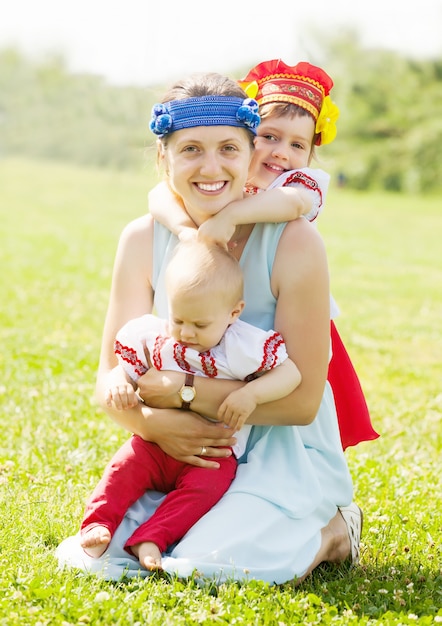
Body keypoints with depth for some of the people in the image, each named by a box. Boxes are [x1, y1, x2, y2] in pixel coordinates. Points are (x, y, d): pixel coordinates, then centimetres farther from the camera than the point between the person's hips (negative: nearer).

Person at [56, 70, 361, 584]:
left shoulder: (294, 243, -17)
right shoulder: (143, 240, -4)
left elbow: (302, 400, -17)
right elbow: (111, 380, -2)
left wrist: (181, 390, -24)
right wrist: (154, 422, -25)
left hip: (284, 452, -4)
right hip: (183, 450, 4)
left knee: (205, 568, -26)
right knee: (90, 556, -13)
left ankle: (330, 531, 5)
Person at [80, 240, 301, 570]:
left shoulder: (243, 347, -12)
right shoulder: (152, 336, -4)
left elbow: (291, 373, -11)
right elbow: (126, 369, 5)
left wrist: (251, 394, -27)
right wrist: (119, 385, -20)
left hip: (214, 453, -2)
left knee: (205, 485, -29)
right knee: (126, 465, -22)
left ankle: (150, 539, -31)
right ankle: (97, 525, -16)